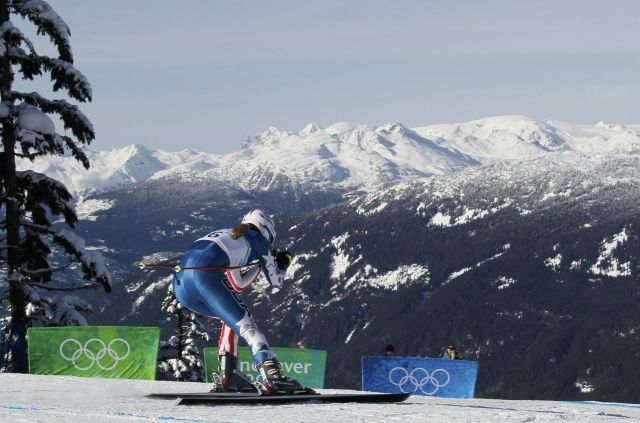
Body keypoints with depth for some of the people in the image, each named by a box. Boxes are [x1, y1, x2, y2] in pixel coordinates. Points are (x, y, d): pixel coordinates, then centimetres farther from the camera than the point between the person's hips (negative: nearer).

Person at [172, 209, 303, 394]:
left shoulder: (226, 235, 38)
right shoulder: (258, 239, 20)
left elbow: (238, 285, 41)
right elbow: (276, 282, 24)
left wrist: (257, 263, 45)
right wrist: (283, 263, 43)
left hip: (180, 285, 7)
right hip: (205, 275, -7)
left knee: (231, 315, 27)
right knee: (245, 324, -8)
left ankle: (226, 374, 14)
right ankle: (272, 374, -30)